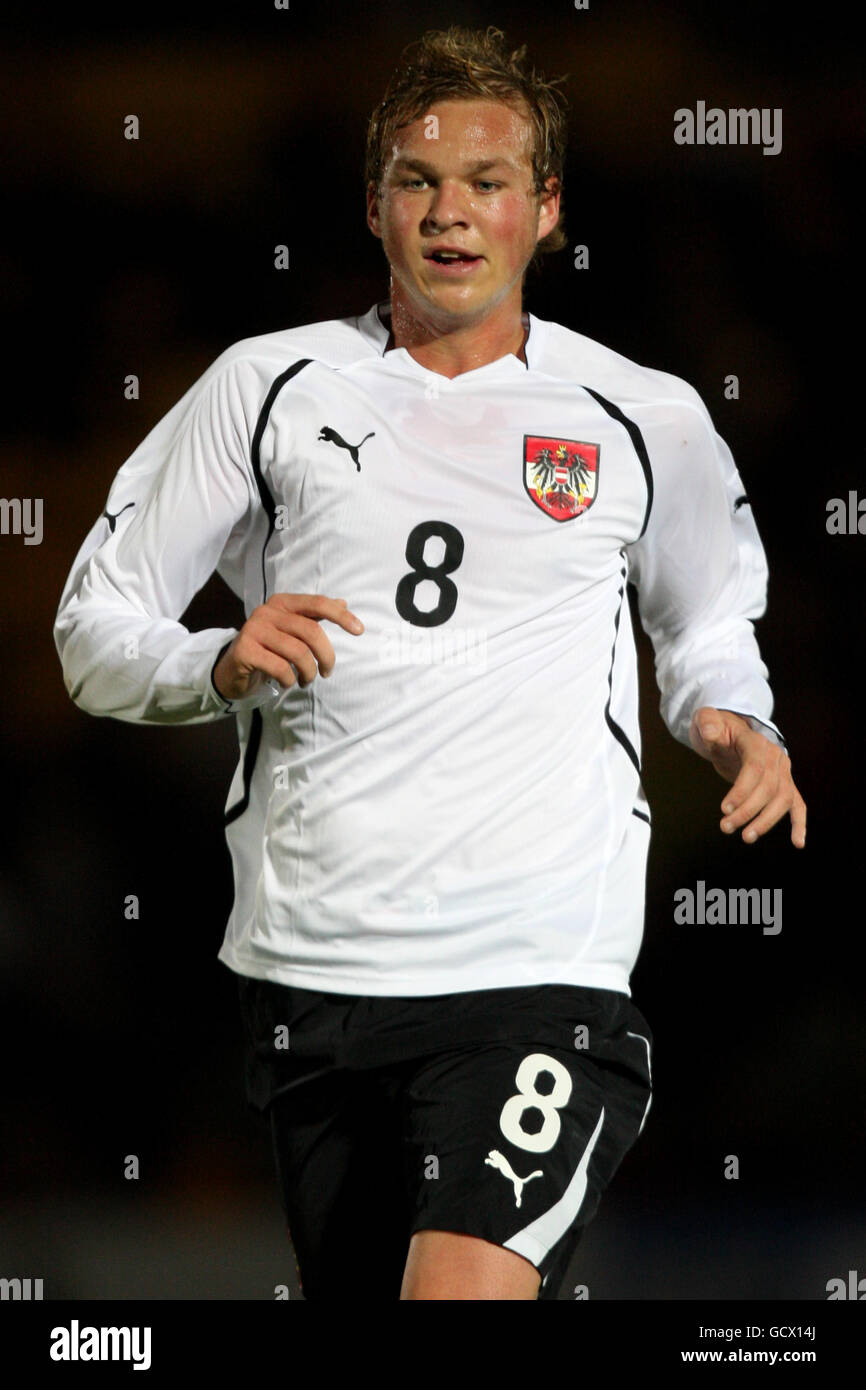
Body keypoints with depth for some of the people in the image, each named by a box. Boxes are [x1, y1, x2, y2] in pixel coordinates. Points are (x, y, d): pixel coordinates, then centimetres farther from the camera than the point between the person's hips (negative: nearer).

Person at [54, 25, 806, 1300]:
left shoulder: (647, 420, 8)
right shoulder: (268, 390, 8)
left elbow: (708, 619, 27)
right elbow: (93, 631, 11)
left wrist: (735, 723, 5)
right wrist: (224, 667, -9)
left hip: (541, 972, -2)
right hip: (309, 976, 2)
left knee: (466, 1290, -26)